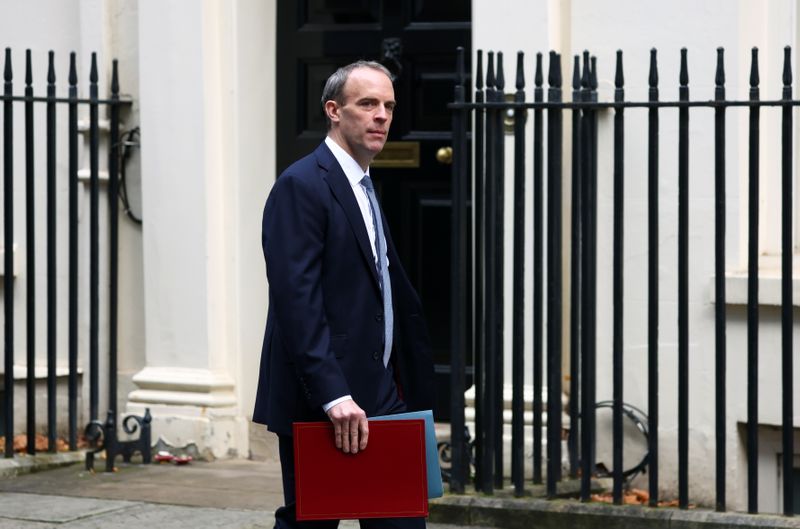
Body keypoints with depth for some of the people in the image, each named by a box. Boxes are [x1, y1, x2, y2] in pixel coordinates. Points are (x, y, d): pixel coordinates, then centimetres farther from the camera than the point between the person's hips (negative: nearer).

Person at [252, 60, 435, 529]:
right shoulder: (302, 186, -13)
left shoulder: (364, 187, 17)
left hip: (377, 393, 9)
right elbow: (296, 301, -21)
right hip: (317, 402, -8)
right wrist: (334, 397, -27)